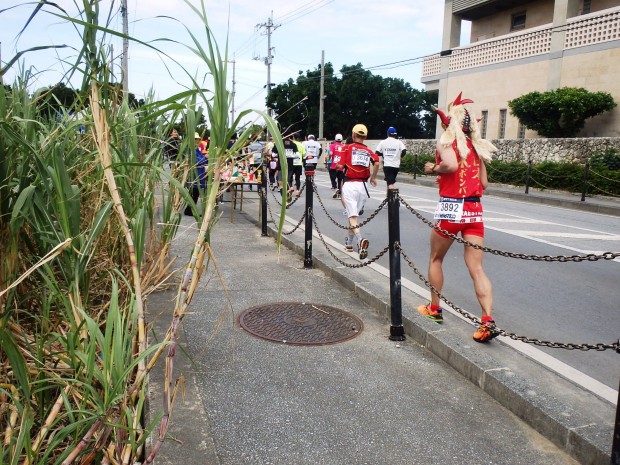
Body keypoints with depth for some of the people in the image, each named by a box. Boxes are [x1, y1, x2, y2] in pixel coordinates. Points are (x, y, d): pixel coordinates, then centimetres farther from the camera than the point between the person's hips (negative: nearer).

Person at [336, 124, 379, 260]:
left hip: (349, 185, -4)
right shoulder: (368, 151, 9)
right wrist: (373, 177, 4)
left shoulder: (348, 147, 1)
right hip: (362, 186, 4)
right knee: (354, 214, 20)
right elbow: (376, 163, -10)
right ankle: (349, 243, 30)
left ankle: (360, 240, -31)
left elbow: (340, 166, -7)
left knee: (352, 217, -7)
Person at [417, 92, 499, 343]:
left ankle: (434, 308, 27)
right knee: (476, 268, 2)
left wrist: (433, 168, -6)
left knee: (436, 259, 17)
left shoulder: (446, 141, -3)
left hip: (451, 208, -4)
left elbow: (451, 165, -24)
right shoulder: (476, 146, 13)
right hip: (475, 210, 4)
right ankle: (488, 320, -10)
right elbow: (484, 184, 13)